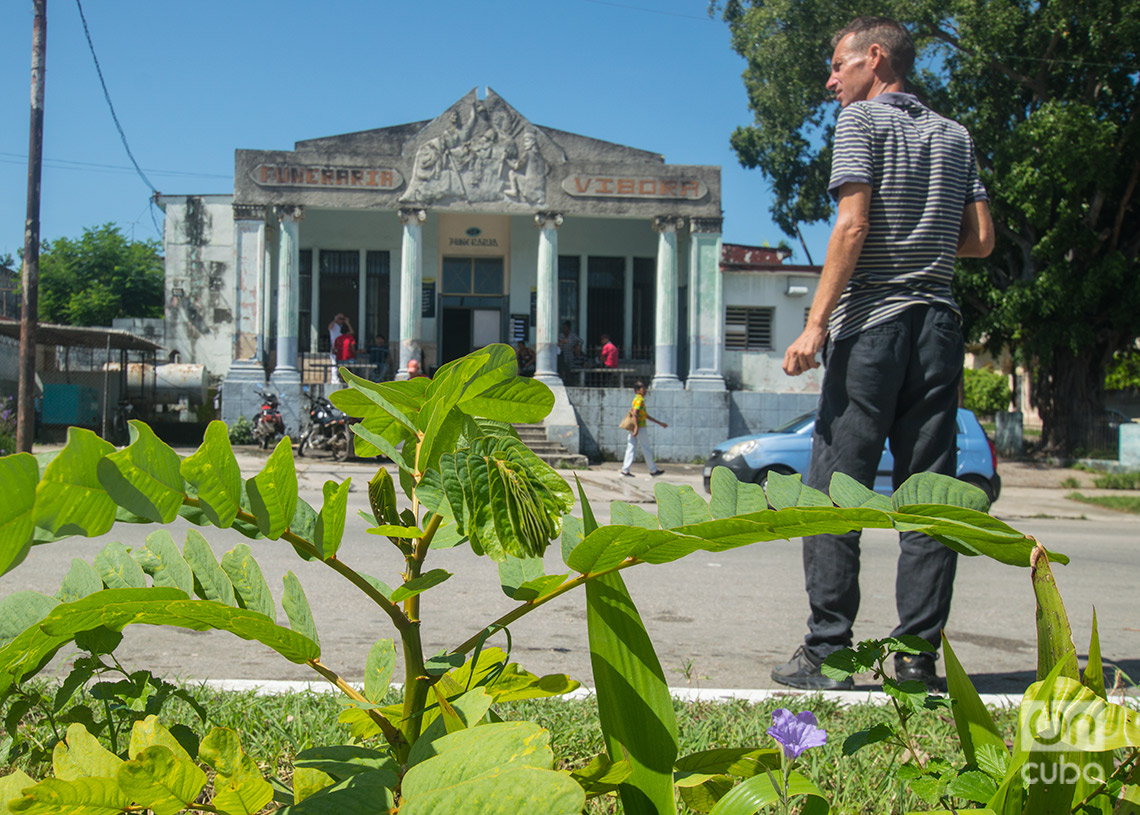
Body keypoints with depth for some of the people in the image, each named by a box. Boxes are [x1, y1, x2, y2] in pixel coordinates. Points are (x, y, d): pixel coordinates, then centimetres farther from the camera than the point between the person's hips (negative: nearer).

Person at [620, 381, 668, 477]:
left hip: (634, 429, 9)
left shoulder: (637, 399, 20)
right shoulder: (639, 400, -11)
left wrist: (660, 423, 27)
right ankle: (653, 470, 8)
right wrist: (636, 428, -30)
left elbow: (646, 415, 25)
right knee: (647, 449, 0)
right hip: (640, 428, -9)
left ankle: (625, 470, 2)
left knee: (631, 448, 6)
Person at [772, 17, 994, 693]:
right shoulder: (955, 136, 18)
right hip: (939, 323, 6)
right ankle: (918, 656, 5)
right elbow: (982, 241, 13)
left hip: (873, 323, -6)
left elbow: (852, 226, -10)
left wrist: (816, 325, -13)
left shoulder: (861, 120, 2)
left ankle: (827, 651, -3)